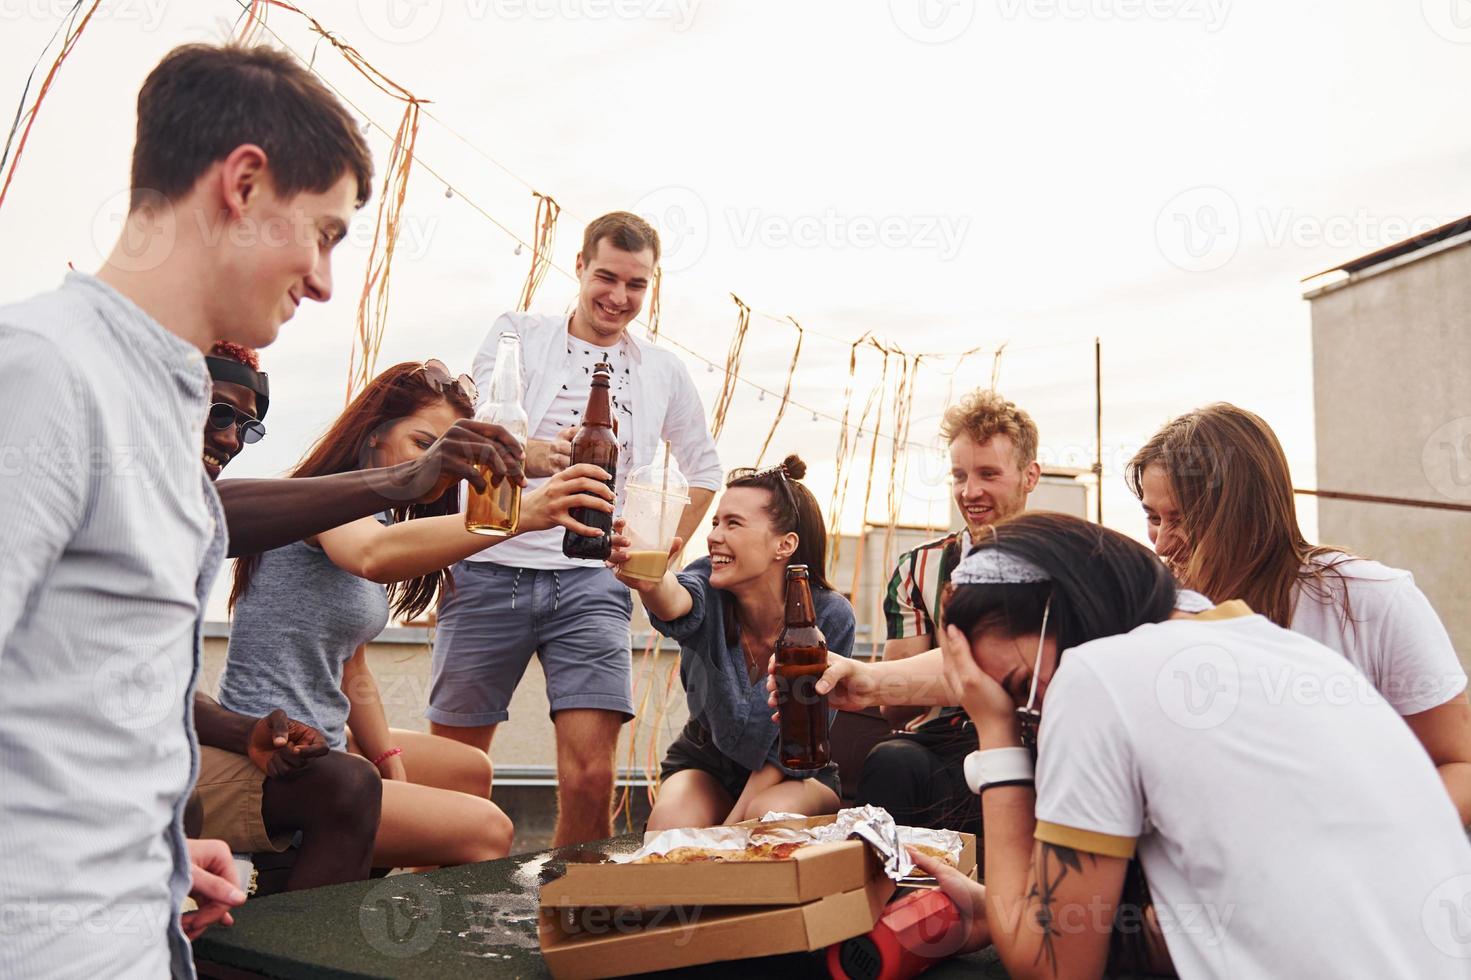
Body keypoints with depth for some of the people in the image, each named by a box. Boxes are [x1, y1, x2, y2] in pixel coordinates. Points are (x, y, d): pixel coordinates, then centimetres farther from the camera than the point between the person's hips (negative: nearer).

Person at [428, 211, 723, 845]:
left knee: (590, 779, -10)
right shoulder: (517, 335, 8)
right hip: (493, 571, -1)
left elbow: (704, 469, 26)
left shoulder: (663, 372, 14)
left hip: (591, 583, 1)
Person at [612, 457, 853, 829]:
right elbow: (677, 602, -47)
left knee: (769, 817, -34)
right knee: (668, 828, -27)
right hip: (707, 760, 2)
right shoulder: (710, 588, -20)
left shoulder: (830, 617, -23)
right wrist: (650, 583, -71)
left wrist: (731, 827, -21)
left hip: (796, 772, -1)